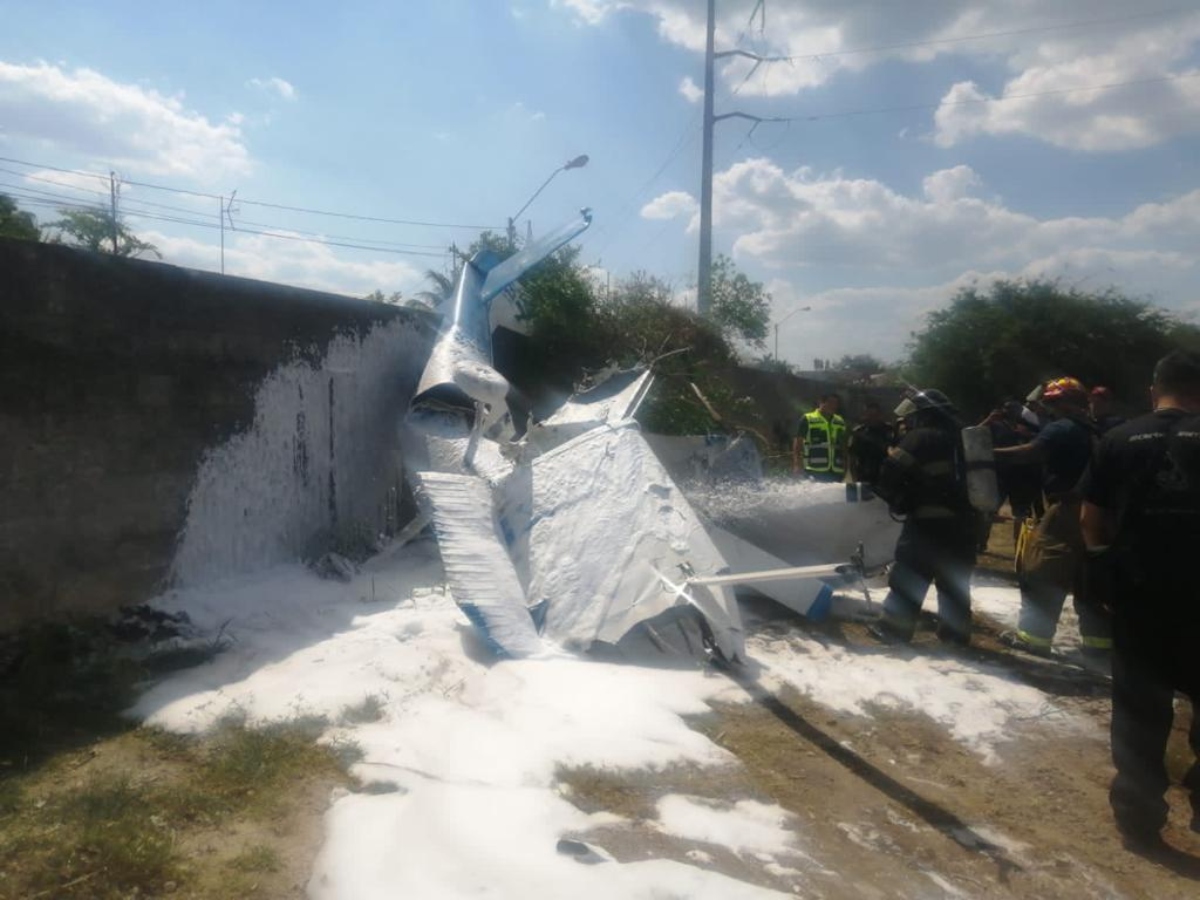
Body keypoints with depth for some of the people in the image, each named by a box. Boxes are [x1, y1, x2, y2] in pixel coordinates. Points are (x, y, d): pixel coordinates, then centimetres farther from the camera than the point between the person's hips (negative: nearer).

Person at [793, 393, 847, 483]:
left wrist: (845, 466, 17)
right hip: (815, 471, -5)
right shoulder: (808, 420, -1)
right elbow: (798, 443, -2)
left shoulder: (840, 422, 15)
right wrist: (797, 464, -10)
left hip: (836, 471, 6)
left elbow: (843, 446, 21)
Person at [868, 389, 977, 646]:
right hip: (962, 521, 7)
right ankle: (956, 630, 21)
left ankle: (895, 627, 5)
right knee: (954, 579, 16)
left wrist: (899, 502, 2)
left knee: (908, 577, 2)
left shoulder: (921, 437, -8)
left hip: (929, 521, -7)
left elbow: (891, 473, -13)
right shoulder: (961, 438, 15)